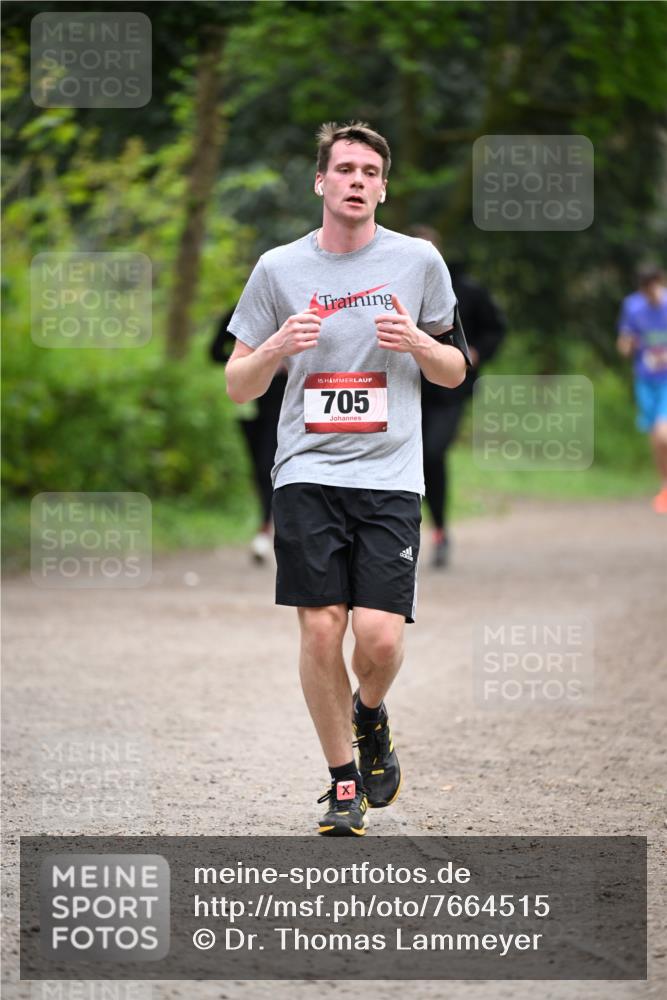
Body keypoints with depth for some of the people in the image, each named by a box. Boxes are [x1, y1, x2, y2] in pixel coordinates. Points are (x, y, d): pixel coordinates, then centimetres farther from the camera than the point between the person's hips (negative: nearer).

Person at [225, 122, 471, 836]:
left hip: (390, 475, 0)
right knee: (320, 629, -6)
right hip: (307, 474, 0)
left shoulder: (418, 261, 6)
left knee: (380, 637, -12)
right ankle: (343, 784, 11)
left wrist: (418, 343, -8)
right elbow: (238, 385, 10)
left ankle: (369, 715, 23)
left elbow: (455, 371, 14)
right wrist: (278, 347, -11)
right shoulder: (279, 268, 6)